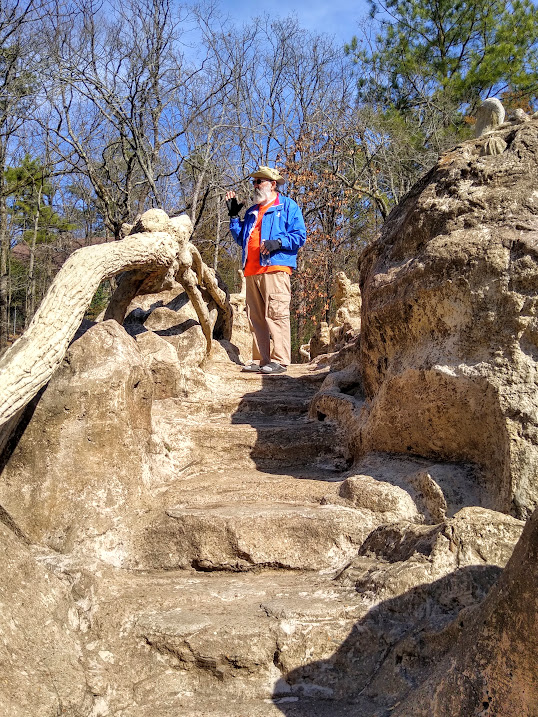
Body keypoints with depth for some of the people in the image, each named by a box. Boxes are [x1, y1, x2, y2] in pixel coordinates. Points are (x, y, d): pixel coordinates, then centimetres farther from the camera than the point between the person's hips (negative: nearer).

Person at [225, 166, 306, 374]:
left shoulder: (287, 206, 8)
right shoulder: (252, 212, 28)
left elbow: (299, 236, -2)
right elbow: (241, 240, 29)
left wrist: (277, 242, -16)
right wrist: (233, 216, 22)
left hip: (275, 269, -7)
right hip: (252, 271, 7)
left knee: (276, 315, -14)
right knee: (256, 317, 4)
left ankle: (280, 361, -14)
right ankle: (260, 360, 6)